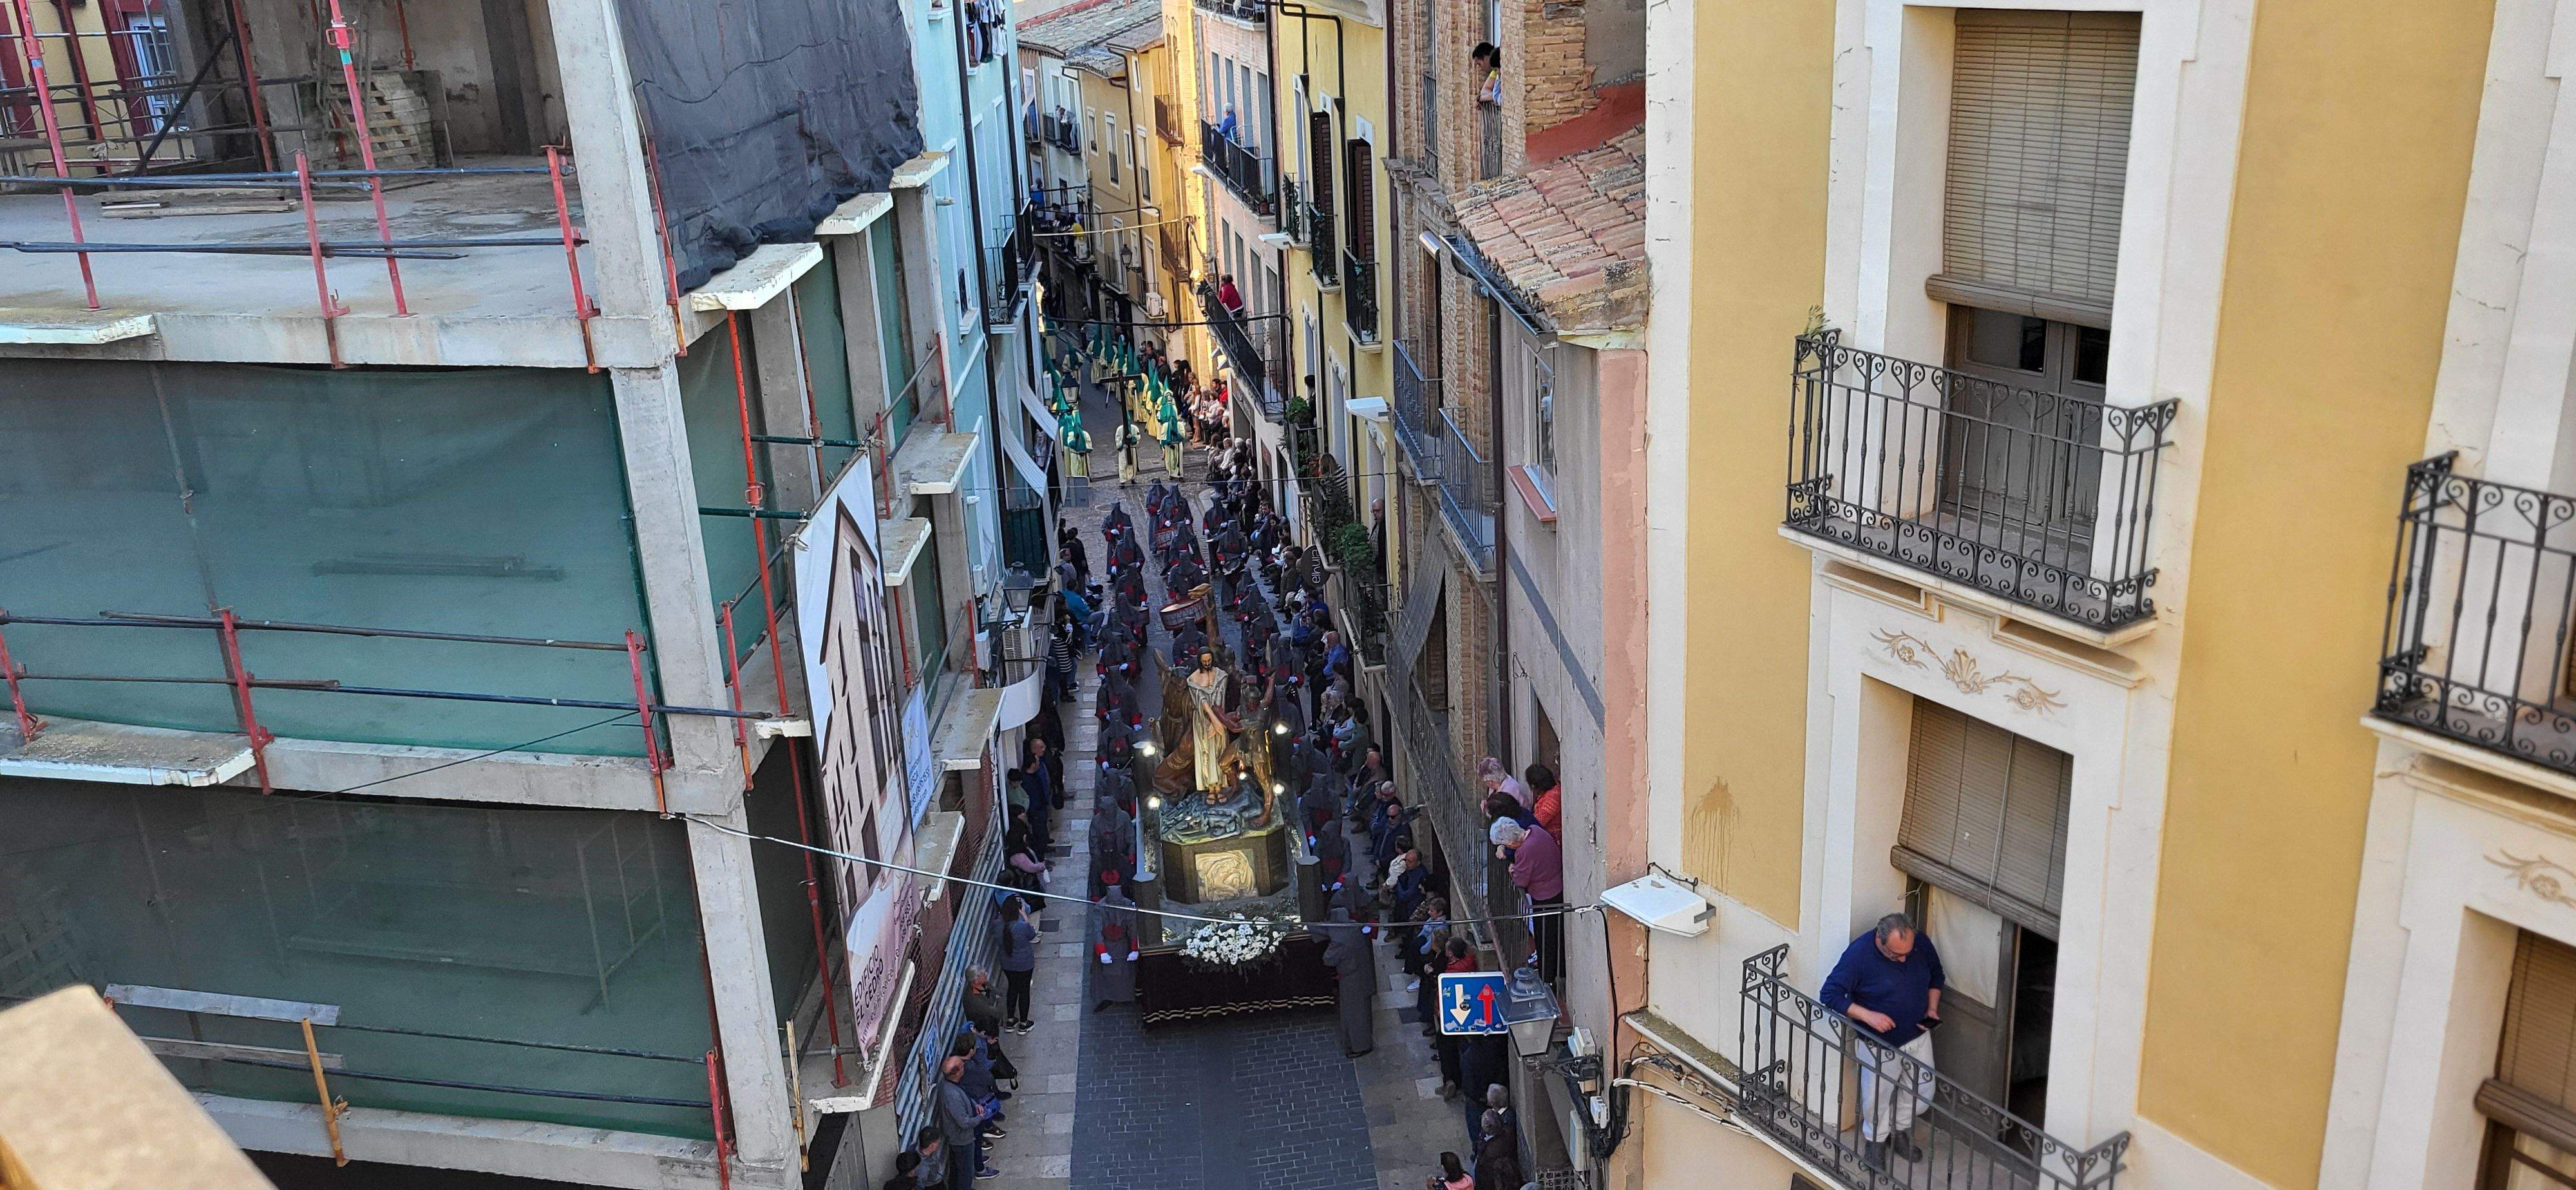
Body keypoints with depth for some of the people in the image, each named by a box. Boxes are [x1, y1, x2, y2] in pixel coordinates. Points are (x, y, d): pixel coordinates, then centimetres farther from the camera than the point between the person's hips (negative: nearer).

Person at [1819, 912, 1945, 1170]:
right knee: (1878, 1098, 12)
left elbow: (1935, 975, 7)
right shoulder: (1858, 954, -29)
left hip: (1918, 1035, 4)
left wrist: (1932, 1009, -7)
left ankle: (1899, 1129, 45)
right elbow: (1830, 995, -24)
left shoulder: (1922, 944, -15)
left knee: (1922, 1093, 17)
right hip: (1881, 1044, -4)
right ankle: (1876, 1138, 41)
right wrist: (1868, 1015, -32)